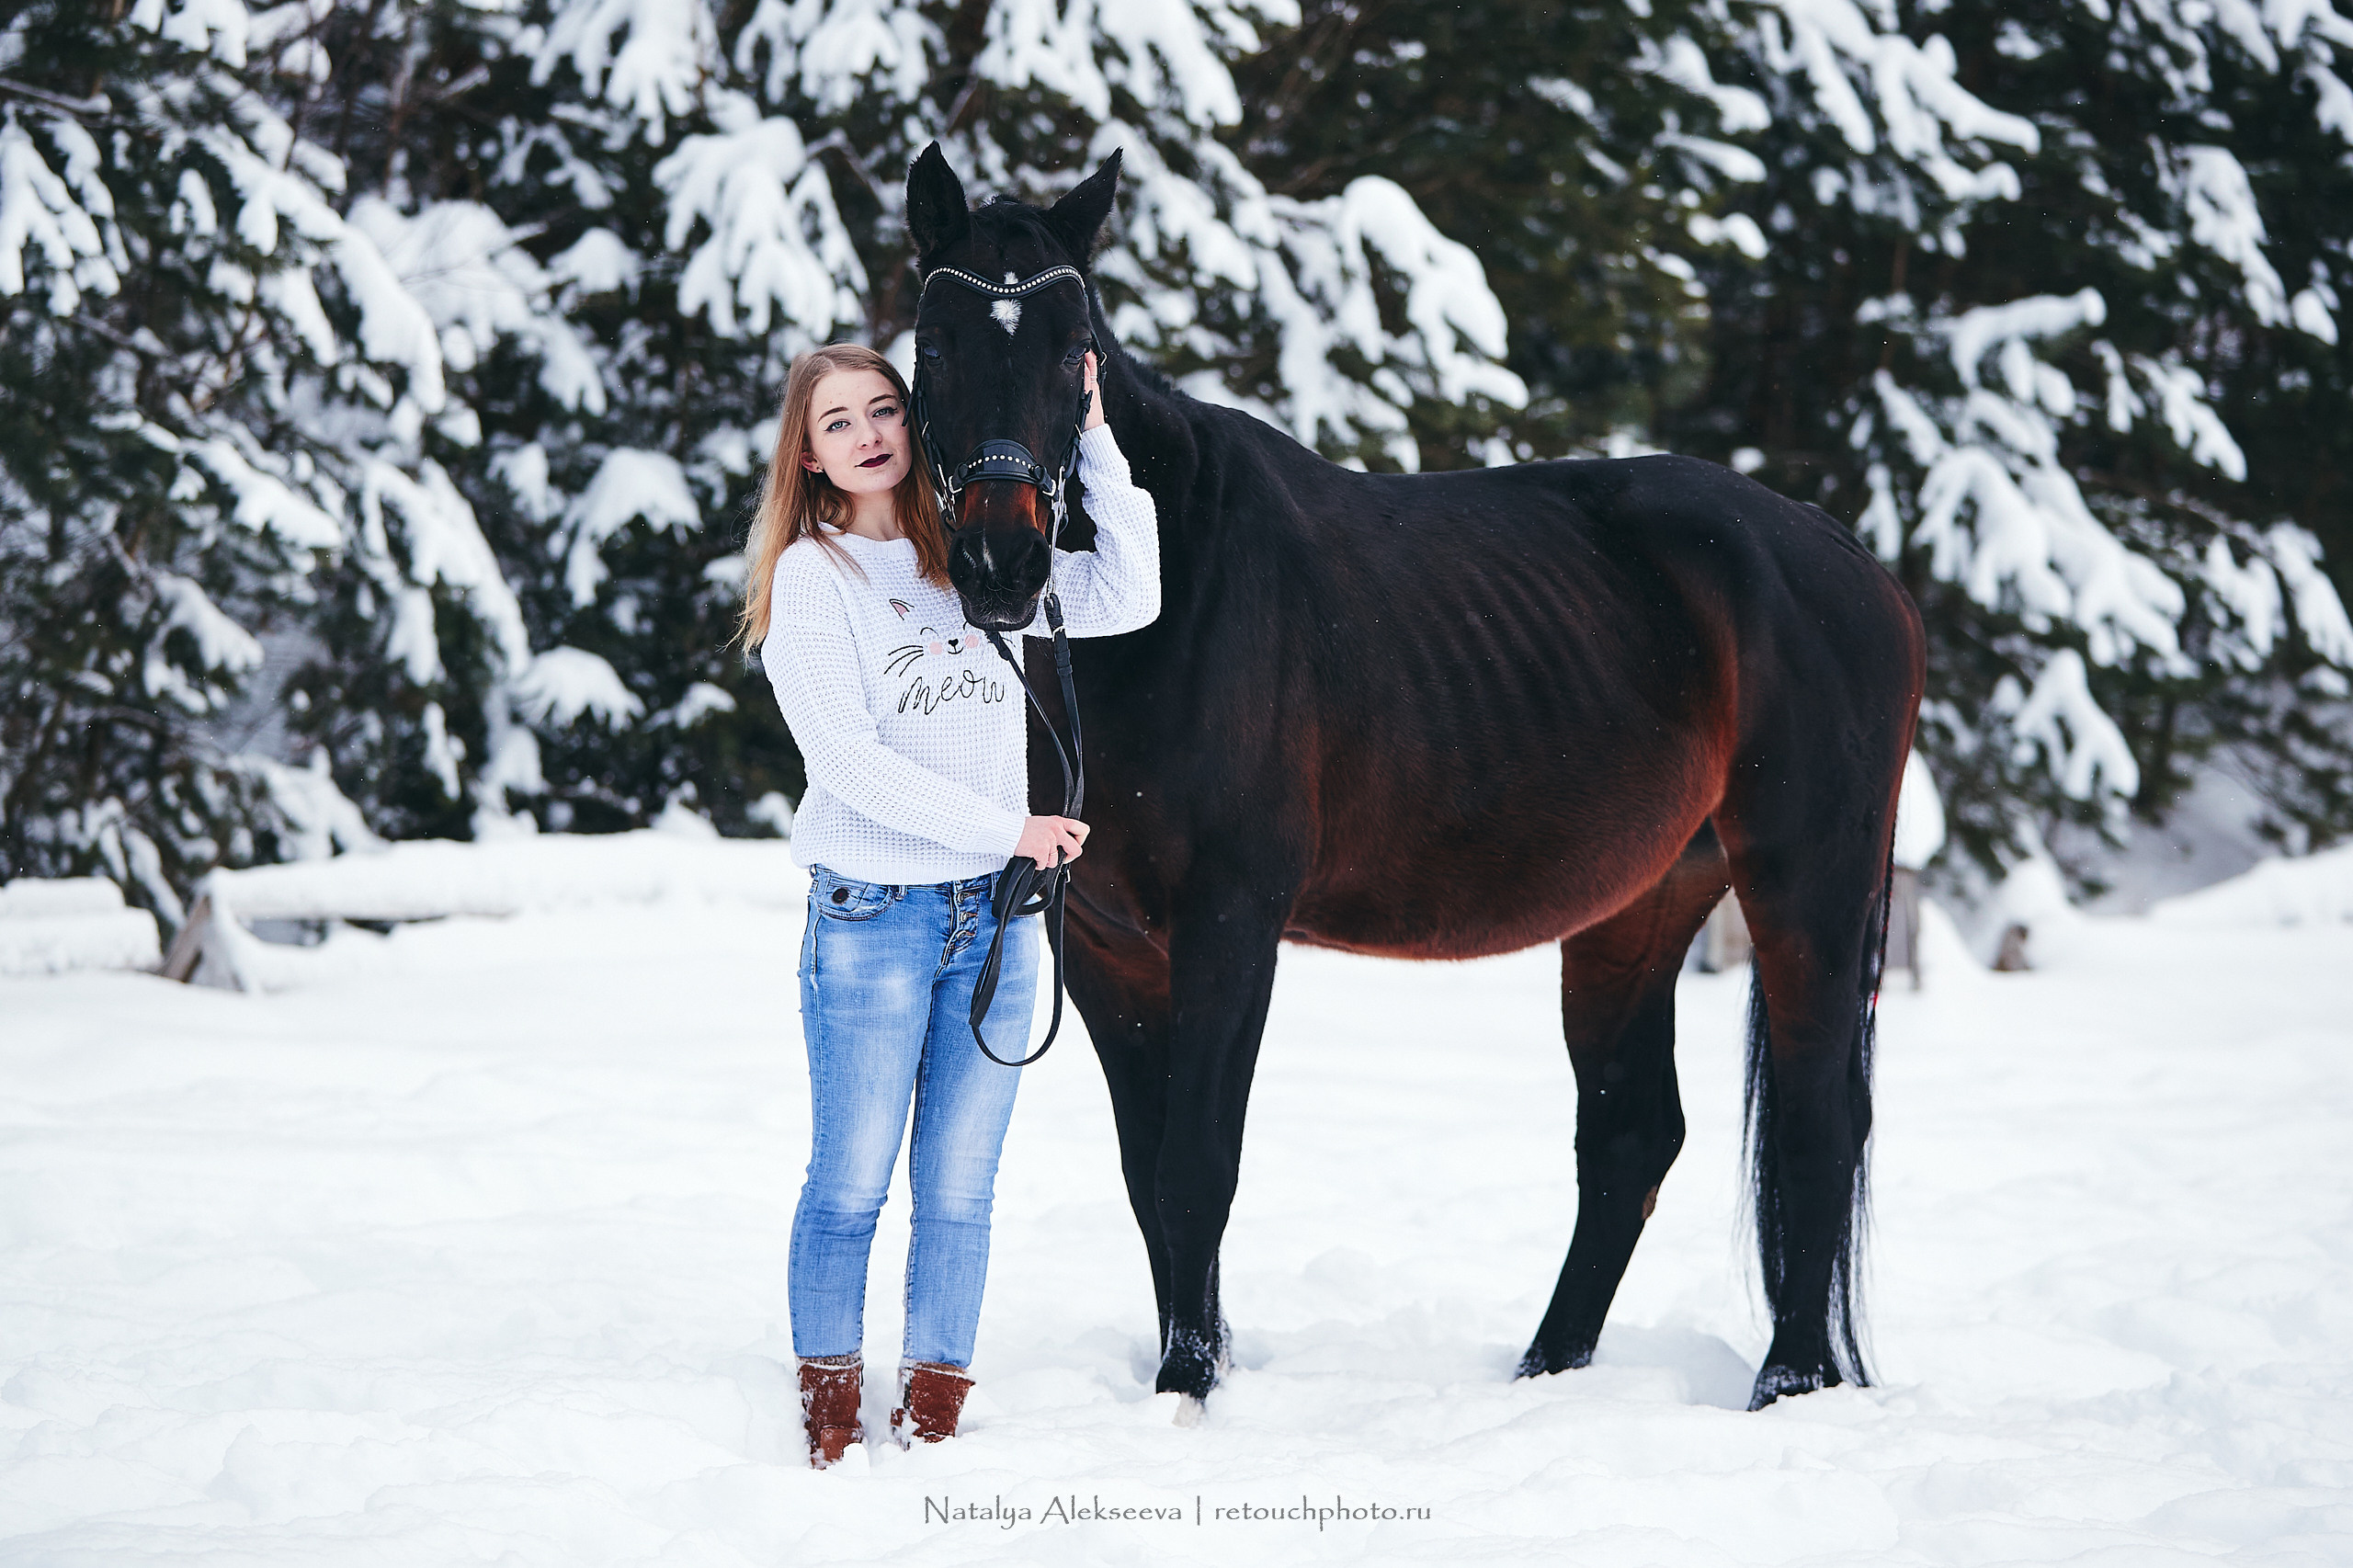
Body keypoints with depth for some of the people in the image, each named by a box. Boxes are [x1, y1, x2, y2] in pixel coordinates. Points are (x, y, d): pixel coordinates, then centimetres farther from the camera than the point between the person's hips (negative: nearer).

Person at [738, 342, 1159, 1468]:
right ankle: (828, 1416, 12)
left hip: (996, 912, 4)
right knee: (851, 1184, 0)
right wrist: (1007, 827, -16)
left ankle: (933, 1411, 14)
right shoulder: (811, 578, -4)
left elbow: (1126, 601, 4)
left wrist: (1095, 442, 0)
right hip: (870, 915, -4)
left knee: (961, 1189, 7)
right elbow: (848, 761, -12)